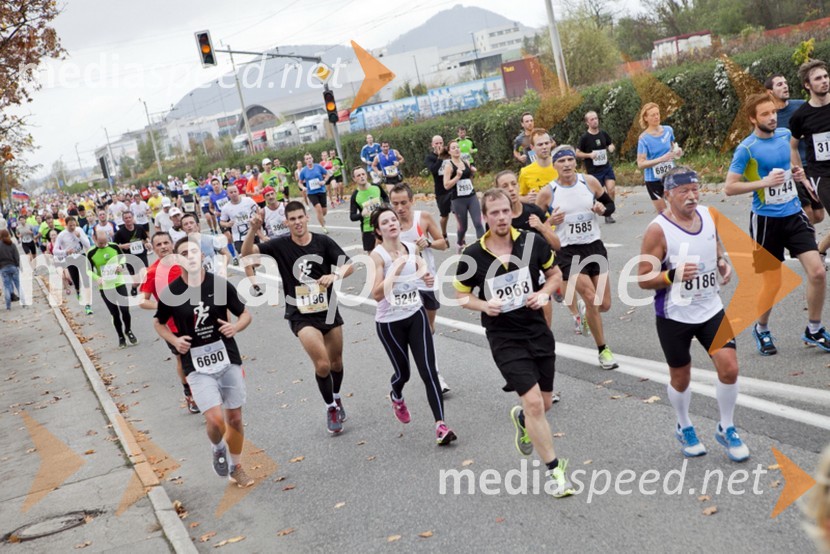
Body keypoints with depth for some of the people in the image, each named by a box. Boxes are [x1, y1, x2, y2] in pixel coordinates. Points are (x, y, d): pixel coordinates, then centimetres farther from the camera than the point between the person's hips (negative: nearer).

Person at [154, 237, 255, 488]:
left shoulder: (220, 284, -5)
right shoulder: (171, 293, -7)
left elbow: (245, 314, 5)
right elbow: (158, 323, 10)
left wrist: (236, 327, -17)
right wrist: (174, 340, -9)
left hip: (228, 359, 2)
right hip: (197, 366, -2)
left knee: (234, 418, 11)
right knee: (215, 419, -16)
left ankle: (236, 467, 34)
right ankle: (218, 449, 20)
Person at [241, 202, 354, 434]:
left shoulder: (323, 241, -4)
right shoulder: (280, 245, -7)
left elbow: (349, 265, -3)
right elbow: (247, 253, -13)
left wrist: (335, 275, -24)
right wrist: (253, 230, -31)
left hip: (329, 310, 3)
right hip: (301, 316, -3)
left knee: (336, 361, 17)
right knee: (322, 364, -17)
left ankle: (337, 399, 46)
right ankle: (331, 408, 8)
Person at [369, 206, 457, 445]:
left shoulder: (411, 248, 0)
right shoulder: (378, 255, -16)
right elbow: (377, 294, -26)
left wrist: (426, 276, 0)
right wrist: (396, 268, -31)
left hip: (416, 315, 3)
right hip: (389, 323, -3)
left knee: (428, 370, -9)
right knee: (403, 372, 11)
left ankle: (440, 424, -12)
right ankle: (397, 398, 48)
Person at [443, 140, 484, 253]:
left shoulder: (466, 163, 9)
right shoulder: (449, 165, -8)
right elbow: (446, 185, -14)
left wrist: (472, 173, 3)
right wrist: (457, 176, -22)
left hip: (472, 197, 4)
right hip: (458, 200, -4)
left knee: (478, 223, -10)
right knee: (463, 227, 8)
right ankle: (461, 244, 37)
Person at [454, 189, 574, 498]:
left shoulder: (532, 242, -6)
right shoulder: (472, 256, -10)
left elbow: (554, 273, 10)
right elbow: (461, 295, 4)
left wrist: (544, 293, -10)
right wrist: (484, 305, -16)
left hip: (538, 331, 3)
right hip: (504, 338, -3)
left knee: (544, 403, 12)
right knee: (533, 401, -13)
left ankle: (521, 419, 50)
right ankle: (554, 470, 3)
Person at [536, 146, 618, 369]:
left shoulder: (590, 182, -2)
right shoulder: (548, 193, -9)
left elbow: (610, 205, 11)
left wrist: (602, 209, -11)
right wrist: (550, 222, -20)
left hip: (595, 247, 3)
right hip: (568, 252, -3)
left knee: (604, 305, 5)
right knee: (591, 298, -16)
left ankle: (585, 310, 43)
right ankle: (603, 350, 3)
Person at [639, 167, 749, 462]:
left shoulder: (709, 216, 0)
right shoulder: (658, 230, -18)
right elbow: (643, 279, -15)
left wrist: (724, 264, -4)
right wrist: (673, 275, -32)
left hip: (711, 309, 4)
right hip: (674, 316, -4)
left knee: (729, 368, -3)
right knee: (680, 377, 11)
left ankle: (726, 429, 19)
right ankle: (684, 428, 38)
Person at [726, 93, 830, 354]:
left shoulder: (785, 135, 4)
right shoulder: (746, 149, -13)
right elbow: (729, 187, -14)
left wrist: (796, 172, 5)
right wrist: (764, 182, -22)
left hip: (794, 215, 5)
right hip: (766, 221, -5)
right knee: (773, 283, 3)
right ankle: (761, 329, 30)